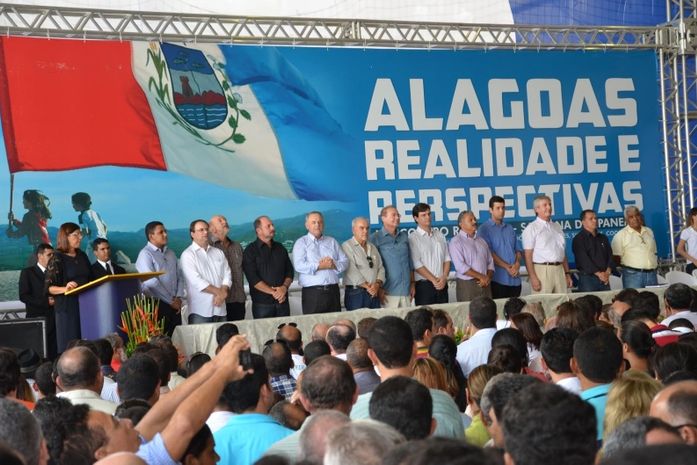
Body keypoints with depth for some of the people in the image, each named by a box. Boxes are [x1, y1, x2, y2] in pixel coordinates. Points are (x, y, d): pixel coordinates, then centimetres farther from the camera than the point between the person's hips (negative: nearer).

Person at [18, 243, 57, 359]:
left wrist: (55, 300, -4)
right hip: (37, 318, -4)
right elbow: (23, 296, -6)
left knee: (54, 353, -3)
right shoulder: (27, 272, 3)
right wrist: (45, 302, -11)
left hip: (54, 318, 4)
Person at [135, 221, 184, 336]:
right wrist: (170, 301, -11)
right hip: (157, 305, -6)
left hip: (174, 304, 6)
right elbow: (152, 283, -15)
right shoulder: (145, 254, -7)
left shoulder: (170, 253, 15)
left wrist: (178, 297, -2)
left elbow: (179, 276, 14)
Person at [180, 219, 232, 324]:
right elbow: (196, 281, -13)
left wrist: (222, 293, -10)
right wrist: (219, 292, -10)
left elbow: (227, 275, 9)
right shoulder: (188, 254, -2)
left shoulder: (218, 252, 17)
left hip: (220, 308, 5)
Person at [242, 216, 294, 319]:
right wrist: (273, 292, -15)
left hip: (283, 301, 4)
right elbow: (253, 278, -11)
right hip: (262, 303, -4)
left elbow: (289, 271, 13)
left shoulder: (280, 248, 14)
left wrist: (284, 287, -8)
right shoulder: (250, 251, -2)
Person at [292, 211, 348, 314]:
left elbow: (345, 262, 9)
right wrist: (319, 266, -15)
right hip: (312, 292, -4)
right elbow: (299, 266, -10)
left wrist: (334, 265, -11)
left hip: (333, 290, 4)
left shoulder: (332, 241, 18)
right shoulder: (301, 243, 5)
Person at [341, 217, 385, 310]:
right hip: (355, 292, -6)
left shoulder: (373, 247, 20)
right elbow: (352, 271, -11)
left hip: (374, 292, 6)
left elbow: (381, 268, 13)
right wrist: (367, 286, -13)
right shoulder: (347, 246, -2)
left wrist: (377, 284, -6)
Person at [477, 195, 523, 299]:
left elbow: (518, 249, 15)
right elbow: (489, 253, -10)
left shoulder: (509, 228, 17)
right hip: (498, 278, -5)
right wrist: (507, 267, -13)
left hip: (515, 278, 5)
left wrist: (517, 263, -5)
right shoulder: (484, 229, -1)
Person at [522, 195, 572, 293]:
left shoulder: (557, 227, 21)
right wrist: (533, 277, -15)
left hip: (559, 270, 6)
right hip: (542, 270, -6)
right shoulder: (531, 228, 0)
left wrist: (567, 274, 16)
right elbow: (528, 255, -7)